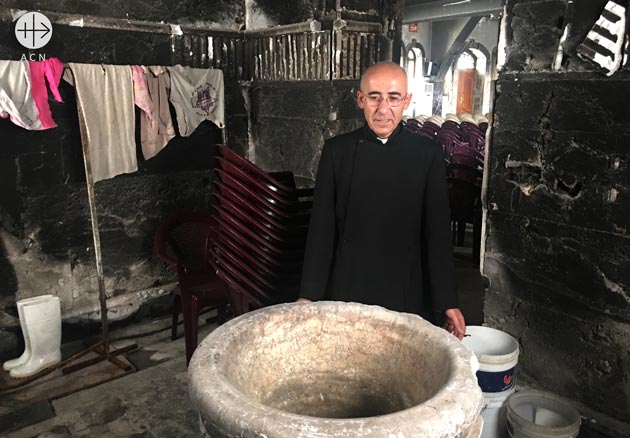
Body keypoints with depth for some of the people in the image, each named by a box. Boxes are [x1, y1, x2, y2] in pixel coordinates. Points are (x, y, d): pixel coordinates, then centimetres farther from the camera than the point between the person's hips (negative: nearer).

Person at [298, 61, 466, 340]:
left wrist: (447, 302, -2)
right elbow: (321, 227, 0)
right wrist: (309, 294, -2)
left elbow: (438, 231, 0)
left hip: (407, 294, 0)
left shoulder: (428, 154, -2)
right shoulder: (337, 150, -1)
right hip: (346, 291, 0)